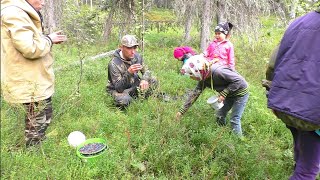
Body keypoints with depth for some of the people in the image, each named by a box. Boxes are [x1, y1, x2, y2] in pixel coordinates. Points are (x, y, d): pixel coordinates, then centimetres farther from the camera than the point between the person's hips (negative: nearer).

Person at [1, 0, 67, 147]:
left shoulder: (21, 14, 13)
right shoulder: (14, 14, -19)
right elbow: (30, 48, -27)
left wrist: (49, 39, 4)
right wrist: (48, 39, -10)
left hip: (36, 80, 11)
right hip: (30, 83, -11)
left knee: (45, 117, 22)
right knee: (37, 122, 4)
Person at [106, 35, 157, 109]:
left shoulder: (137, 56, -10)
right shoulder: (114, 64, -27)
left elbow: (146, 71, 2)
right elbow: (119, 88, -30)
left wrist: (144, 79, -23)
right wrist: (128, 73, -46)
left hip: (134, 85, 6)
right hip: (117, 89, -6)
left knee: (153, 81, -10)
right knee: (124, 100, -37)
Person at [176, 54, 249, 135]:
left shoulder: (217, 71, -36)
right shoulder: (204, 79, -10)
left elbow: (239, 80, -31)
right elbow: (194, 94, -6)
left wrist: (224, 93, -31)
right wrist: (182, 111, -8)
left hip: (240, 92, -8)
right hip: (229, 94, 8)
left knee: (234, 119, -4)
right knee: (220, 116, 13)